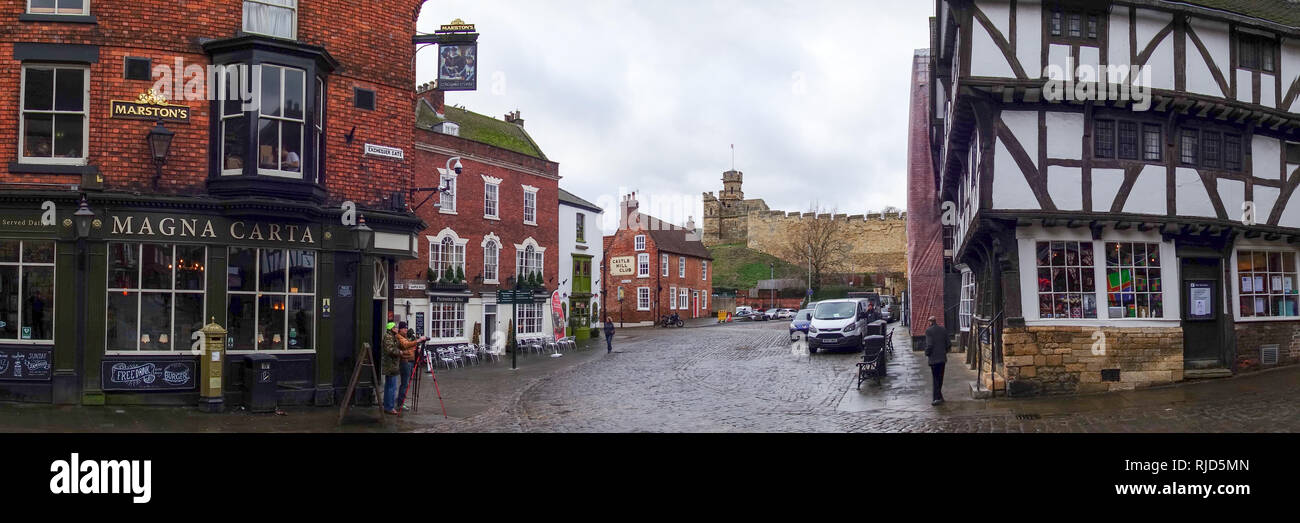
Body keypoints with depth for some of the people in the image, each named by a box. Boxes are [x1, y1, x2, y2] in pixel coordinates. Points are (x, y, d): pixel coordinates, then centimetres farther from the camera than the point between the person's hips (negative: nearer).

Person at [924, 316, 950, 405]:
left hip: (934, 358, -5)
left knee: (936, 378, -1)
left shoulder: (929, 330, -11)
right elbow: (947, 343, 8)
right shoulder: (943, 329, 6)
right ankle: (938, 396, 22)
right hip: (942, 358, 5)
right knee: (940, 378, 13)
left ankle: (938, 397, -6)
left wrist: (927, 354, -3)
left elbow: (929, 344, -17)